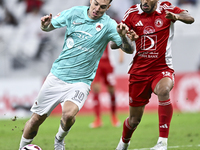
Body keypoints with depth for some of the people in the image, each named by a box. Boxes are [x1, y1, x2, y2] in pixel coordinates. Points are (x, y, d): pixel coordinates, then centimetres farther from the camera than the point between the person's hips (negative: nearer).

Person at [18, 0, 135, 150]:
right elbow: (49, 26, 11)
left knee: (68, 114, -28)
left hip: (81, 81, -2)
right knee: (36, 119, 6)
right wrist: (45, 25, -13)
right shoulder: (75, 13, -1)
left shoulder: (108, 25, -8)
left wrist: (124, 36, -34)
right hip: (57, 75, 2)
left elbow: (129, 49, -13)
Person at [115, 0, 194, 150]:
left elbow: (190, 18, -17)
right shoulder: (132, 13, 1)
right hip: (139, 71, 2)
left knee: (163, 90, -37)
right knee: (134, 119, 7)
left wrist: (177, 16, -39)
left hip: (162, 69, -2)